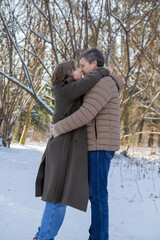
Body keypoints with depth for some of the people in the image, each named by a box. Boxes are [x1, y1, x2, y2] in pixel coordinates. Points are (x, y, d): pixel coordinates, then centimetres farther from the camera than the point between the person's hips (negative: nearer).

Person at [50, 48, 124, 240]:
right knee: (95, 192, 13)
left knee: (97, 194, -7)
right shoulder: (103, 85, 21)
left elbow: (84, 115, -23)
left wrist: (58, 128, -11)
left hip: (100, 145, -11)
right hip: (99, 145, 11)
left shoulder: (103, 83, -15)